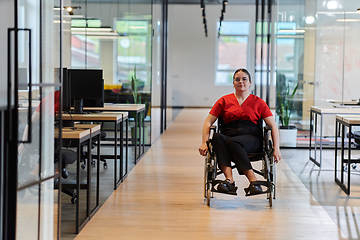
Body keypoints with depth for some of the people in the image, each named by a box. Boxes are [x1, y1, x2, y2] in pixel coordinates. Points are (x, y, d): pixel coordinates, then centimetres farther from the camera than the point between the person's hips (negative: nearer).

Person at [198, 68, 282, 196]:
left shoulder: (258, 102, 15)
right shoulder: (224, 101, 18)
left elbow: (273, 126, 9)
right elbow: (208, 122, 13)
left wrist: (276, 148, -5)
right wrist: (204, 143, -4)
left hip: (251, 138, -2)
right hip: (228, 135, 2)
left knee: (232, 142, -37)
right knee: (217, 137, -34)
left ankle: (254, 182, -40)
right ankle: (229, 179, -47)